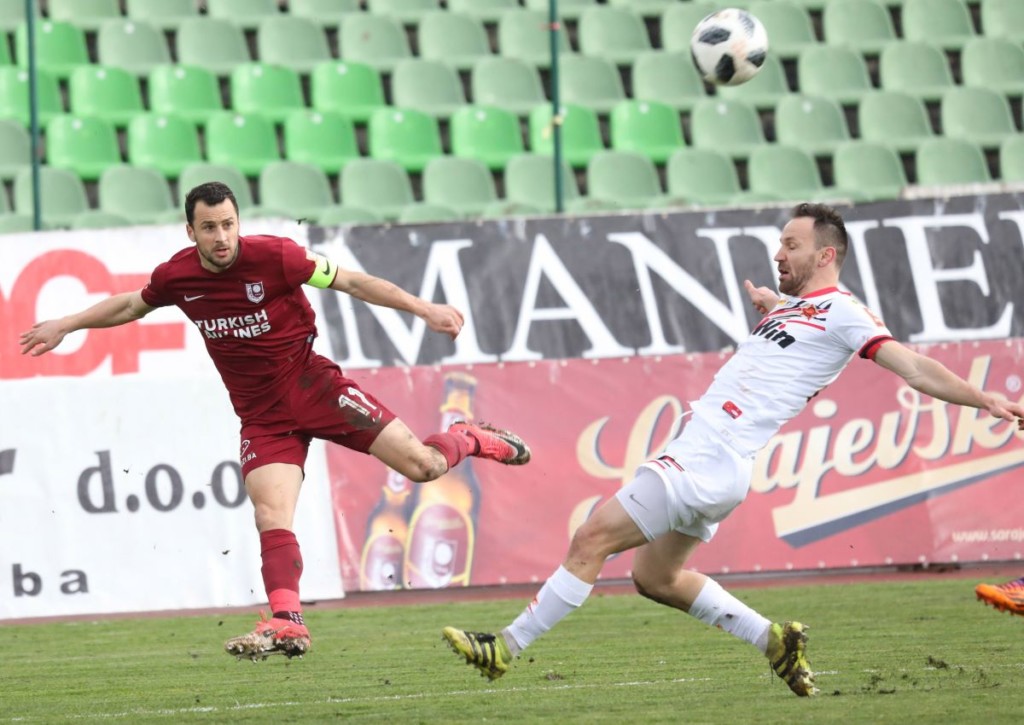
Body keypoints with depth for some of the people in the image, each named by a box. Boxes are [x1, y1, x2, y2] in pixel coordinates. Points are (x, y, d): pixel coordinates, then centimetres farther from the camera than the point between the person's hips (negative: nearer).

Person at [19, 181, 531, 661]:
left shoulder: (272, 257, -16)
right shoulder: (176, 277, -4)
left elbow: (352, 282, -9)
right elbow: (132, 305, 20)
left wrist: (424, 309, -13)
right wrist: (64, 326, 21)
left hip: (310, 384, -3)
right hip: (261, 417, 3)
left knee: (421, 465, -11)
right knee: (271, 515, -18)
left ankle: (470, 440, 21)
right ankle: (287, 624, -22)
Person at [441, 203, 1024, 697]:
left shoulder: (840, 311, -5)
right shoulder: (794, 305, 21)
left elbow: (915, 368, -11)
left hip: (708, 461, -10)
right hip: (699, 455, 10)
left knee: (593, 539, -11)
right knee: (656, 578, 18)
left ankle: (507, 648, -8)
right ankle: (774, 639, 20)